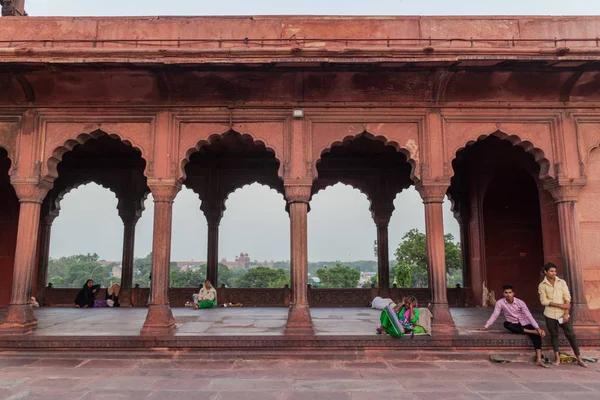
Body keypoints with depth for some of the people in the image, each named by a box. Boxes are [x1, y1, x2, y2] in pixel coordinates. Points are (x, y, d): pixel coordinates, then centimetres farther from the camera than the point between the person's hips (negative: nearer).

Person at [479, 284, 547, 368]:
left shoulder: (520, 302, -12)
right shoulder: (500, 303, -11)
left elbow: (529, 316, -16)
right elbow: (494, 315, -7)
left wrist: (538, 328, -26)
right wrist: (486, 327, -11)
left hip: (525, 324, 0)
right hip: (514, 326, 0)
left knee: (537, 335, -28)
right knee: (506, 324, -33)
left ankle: (539, 360, -34)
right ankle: (532, 331, -27)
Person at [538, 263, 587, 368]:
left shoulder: (562, 282, 4)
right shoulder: (542, 285, 0)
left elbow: (567, 298, 0)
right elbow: (543, 301, -6)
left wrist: (566, 313, -8)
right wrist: (560, 305, -13)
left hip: (563, 314, 1)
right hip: (550, 315, 0)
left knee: (571, 334, -1)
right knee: (554, 335, 6)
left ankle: (579, 359, 8)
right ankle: (557, 358, 14)